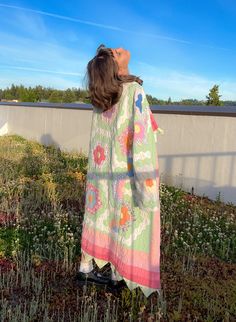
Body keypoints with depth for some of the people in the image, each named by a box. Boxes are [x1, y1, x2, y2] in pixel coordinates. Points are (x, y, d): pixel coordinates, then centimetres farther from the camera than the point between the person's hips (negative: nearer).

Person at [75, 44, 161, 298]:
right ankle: (118, 275, 25)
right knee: (127, 219, 9)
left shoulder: (100, 96, -2)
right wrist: (147, 183, -20)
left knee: (100, 215, 17)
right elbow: (141, 139, -22)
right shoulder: (134, 90, -19)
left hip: (102, 170, 6)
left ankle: (85, 267, 31)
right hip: (127, 172, -6)